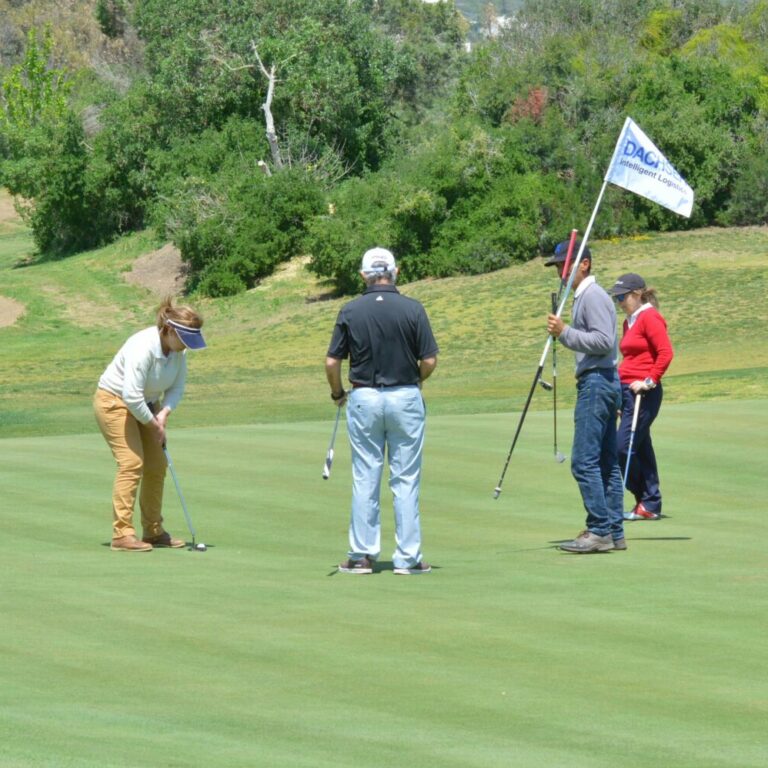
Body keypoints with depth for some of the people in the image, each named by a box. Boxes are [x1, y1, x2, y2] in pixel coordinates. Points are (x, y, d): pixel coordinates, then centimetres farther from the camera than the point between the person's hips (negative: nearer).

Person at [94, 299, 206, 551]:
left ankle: (153, 531, 15)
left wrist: (163, 413, -15)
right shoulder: (144, 348, -33)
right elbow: (131, 396, -35)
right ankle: (122, 534, -17)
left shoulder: (178, 350, -8)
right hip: (114, 401, -8)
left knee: (157, 465, 5)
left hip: (145, 405, 8)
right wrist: (153, 425, -23)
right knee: (132, 462, -18)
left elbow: (177, 387, 2)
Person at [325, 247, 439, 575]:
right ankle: (407, 557, 3)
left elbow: (332, 362, -3)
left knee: (365, 479, 7)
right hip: (405, 397, -1)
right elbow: (429, 360, -7)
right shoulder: (412, 309, -7)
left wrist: (337, 394, 15)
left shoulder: (350, 311, -4)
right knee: (405, 480, 3)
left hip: (364, 398, 1)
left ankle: (362, 555, 8)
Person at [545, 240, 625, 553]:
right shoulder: (582, 297, 21)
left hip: (596, 383, -11)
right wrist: (562, 333, 15)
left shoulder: (593, 297, -12)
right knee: (606, 461, 10)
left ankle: (599, 531, -12)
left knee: (584, 461, -12)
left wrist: (565, 332, -21)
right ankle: (614, 532, 11)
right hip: (602, 383, 11)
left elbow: (604, 341, -22)